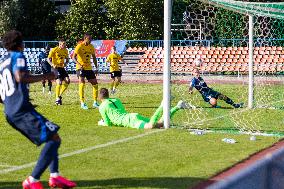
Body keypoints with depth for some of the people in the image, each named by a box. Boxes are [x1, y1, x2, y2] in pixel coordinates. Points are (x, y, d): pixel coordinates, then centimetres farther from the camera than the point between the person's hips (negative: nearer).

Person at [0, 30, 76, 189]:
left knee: (52, 138, 19)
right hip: (22, 109, -10)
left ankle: (55, 176, 11)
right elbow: (20, 77, -22)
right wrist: (45, 77, -13)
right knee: (54, 139, -13)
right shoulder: (18, 56, -2)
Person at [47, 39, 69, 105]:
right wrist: (53, 65, -25)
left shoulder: (65, 51, 9)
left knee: (67, 81, -9)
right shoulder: (54, 50, -9)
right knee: (59, 82, -17)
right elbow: (49, 59, -7)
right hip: (56, 68, -6)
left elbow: (67, 59, 19)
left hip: (62, 68, 6)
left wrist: (65, 63, -4)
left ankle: (60, 95, 10)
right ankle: (57, 99, -5)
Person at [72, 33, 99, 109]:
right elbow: (73, 57, -16)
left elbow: (94, 58, 17)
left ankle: (95, 103, 16)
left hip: (89, 68, 6)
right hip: (80, 68, -6)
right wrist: (78, 64, -33)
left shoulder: (91, 47, 6)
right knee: (82, 83, -19)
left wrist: (96, 68, 11)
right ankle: (82, 103, -13)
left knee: (95, 84, 4)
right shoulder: (79, 46, -12)